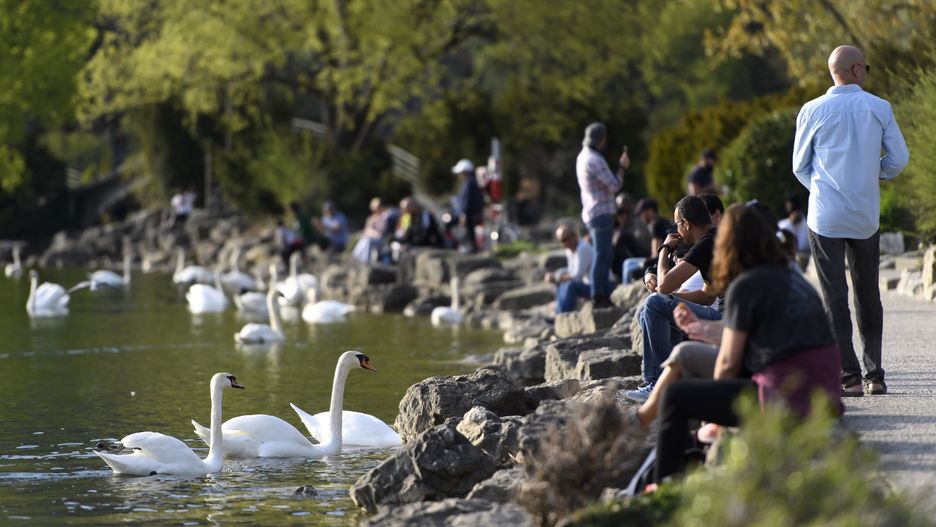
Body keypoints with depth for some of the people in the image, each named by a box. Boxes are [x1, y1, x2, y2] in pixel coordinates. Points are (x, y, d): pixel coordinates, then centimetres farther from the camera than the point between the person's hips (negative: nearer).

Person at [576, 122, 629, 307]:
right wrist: (623, 167, -6)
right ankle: (599, 297, -6)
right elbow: (613, 185, -17)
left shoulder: (583, 157, 13)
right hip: (601, 213, -10)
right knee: (602, 255, -7)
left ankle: (604, 294, 19)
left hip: (591, 212, 10)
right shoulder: (595, 160, -19)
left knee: (605, 255, 16)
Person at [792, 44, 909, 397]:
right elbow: (899, 159, 2)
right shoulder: (879, 109, -1)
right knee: (868, 295, 13)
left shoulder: (813, 111, -3)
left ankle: (849, 377, -5)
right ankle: (875, 374, 13)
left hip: (826, 217, -2)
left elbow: (800, 166, 4)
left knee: (835, 298, 0)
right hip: (866, 216, 2)